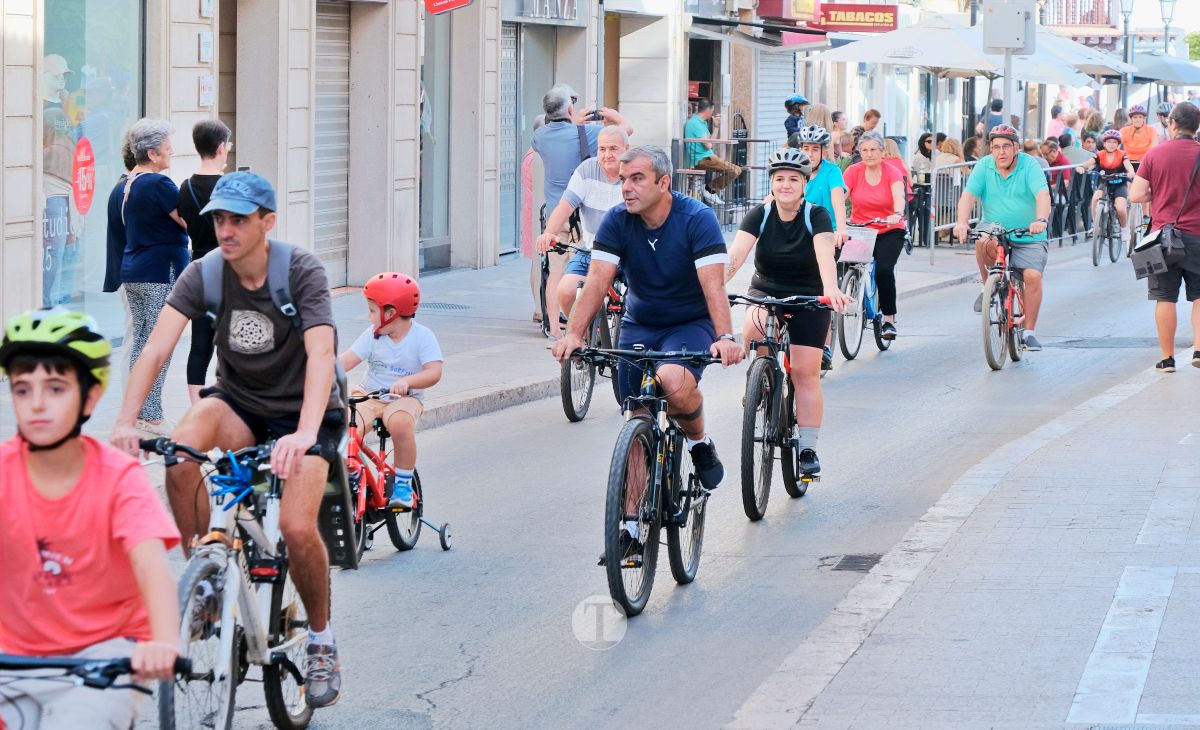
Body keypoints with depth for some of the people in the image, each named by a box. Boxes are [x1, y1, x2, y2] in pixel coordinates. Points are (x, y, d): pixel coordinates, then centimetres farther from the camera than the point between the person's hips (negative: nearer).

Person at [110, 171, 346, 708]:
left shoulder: (302, 271, -22)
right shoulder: (204, 274, -13)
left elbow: (321, 354, -34)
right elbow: (157, 348, -22)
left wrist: (305, 433, -51)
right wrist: (125, 422, -38)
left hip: (300, 410, -3)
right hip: (238, 402, 3)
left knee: (296, 528, -23)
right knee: (180, 451, -32)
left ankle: (321, 641, 4)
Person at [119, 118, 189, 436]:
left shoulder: (129, 183, 11)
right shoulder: (158, 184, -17)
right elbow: (190, 222, -17)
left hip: (132, 271, 9)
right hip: (160, 274, -9)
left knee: (140, 341, 13)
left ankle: (138, 411, 17)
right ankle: (152, 416, -4)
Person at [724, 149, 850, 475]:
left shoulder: (816, 216, -14)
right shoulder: (760, 215, -10)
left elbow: (825, 254, -31)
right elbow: (736, 254, -24)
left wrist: (831, 290, -51)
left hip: (807, 300, -1)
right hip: (766, 293, 1)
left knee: (806, 373, -7)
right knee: (753, 329, -34)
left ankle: (807, 449, 1)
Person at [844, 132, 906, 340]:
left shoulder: (892, 173, -7)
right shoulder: (854, 171, -4)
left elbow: (899, 197, -24)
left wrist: (897, 214, -45)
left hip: (889, 231, -2)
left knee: (884, 269, -22)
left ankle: (889, 319, -9)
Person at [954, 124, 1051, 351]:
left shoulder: (1029, 165, -9)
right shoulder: (984, 166, -3)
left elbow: (1043, 195, -23)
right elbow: (968, 196, -13)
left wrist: (1041, 220, -43)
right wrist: (962, 222, -32)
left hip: (1028, 238, -1)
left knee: (1033, 276, -17)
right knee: (985, 243, -33)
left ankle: (1030, 331, -3)